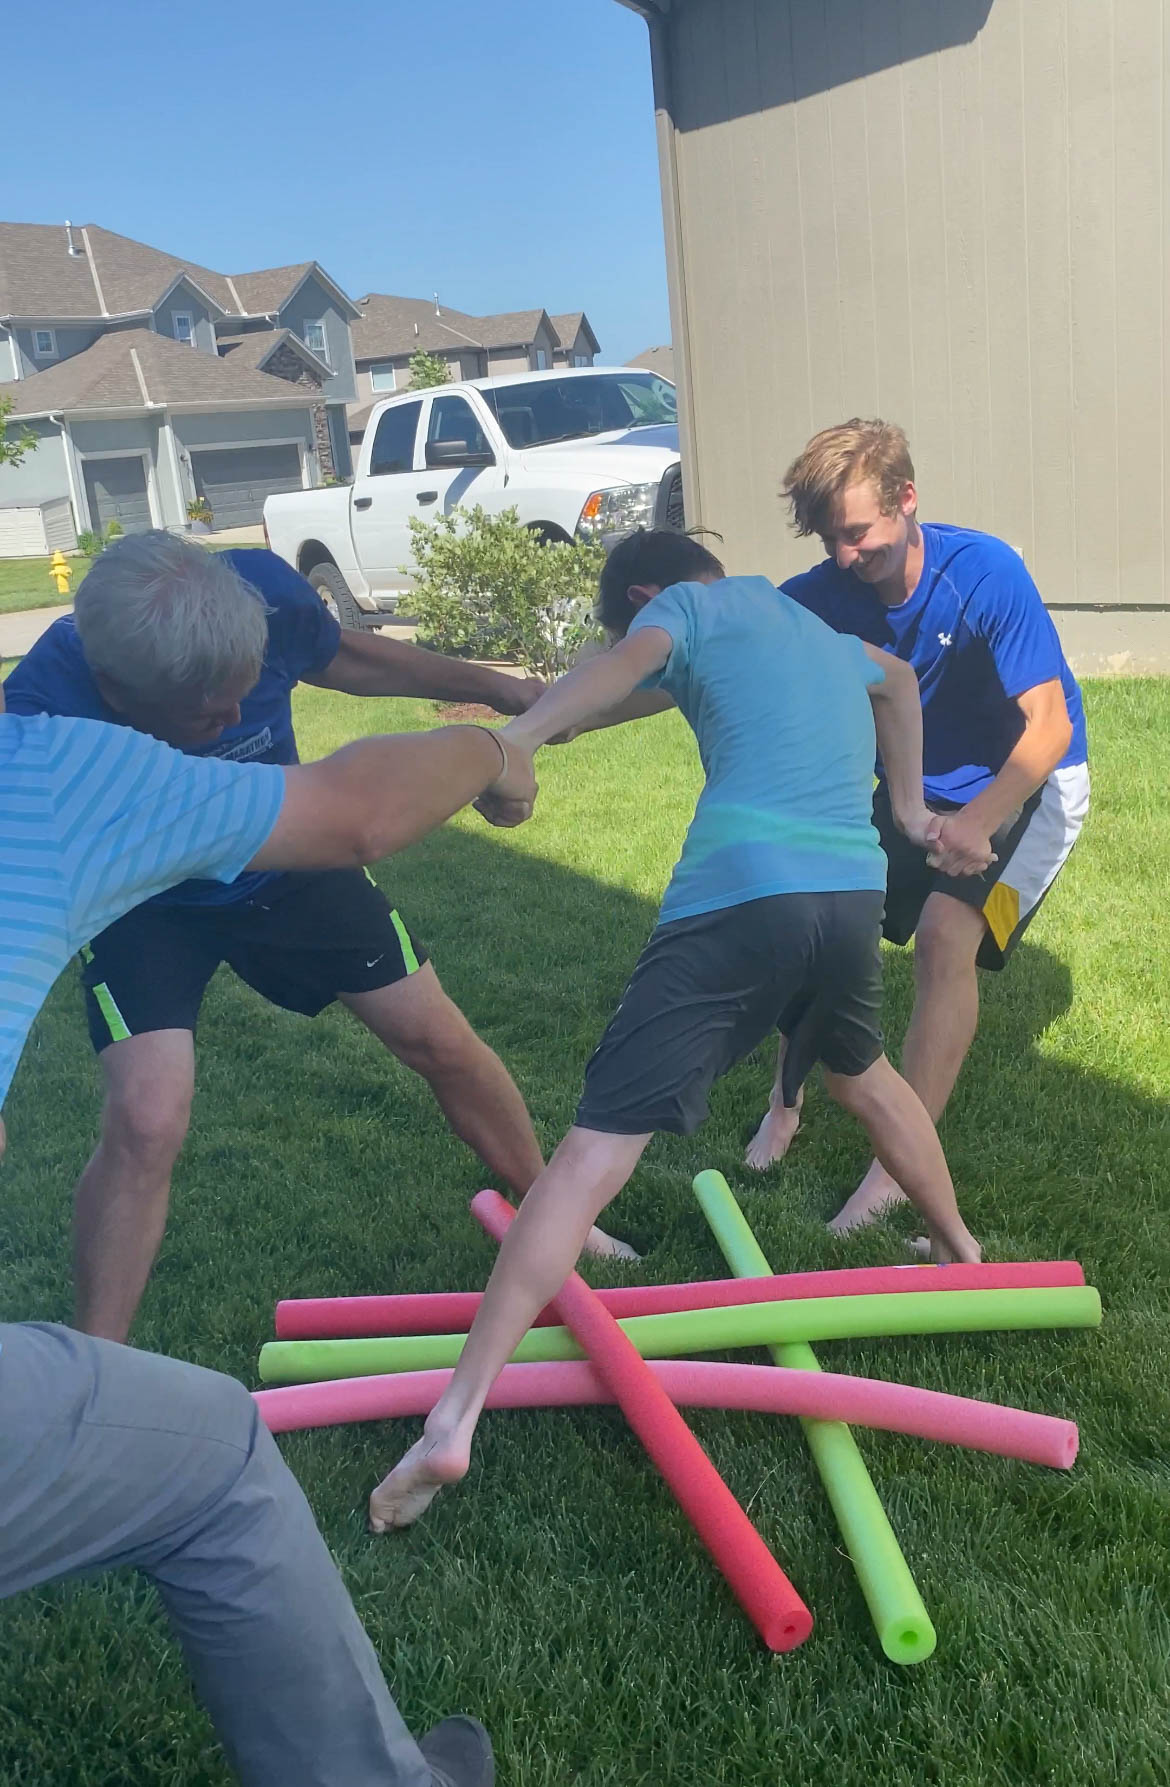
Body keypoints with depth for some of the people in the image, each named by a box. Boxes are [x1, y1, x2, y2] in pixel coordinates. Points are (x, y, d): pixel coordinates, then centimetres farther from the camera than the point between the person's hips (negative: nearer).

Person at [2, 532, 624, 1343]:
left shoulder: (263, 590, -28)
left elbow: (343, 657, -5)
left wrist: (494, 686, 2)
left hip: (286, 860, 3)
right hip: (142, 898, -3)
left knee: (442, 1042, 5)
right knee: (146, 1120, -20)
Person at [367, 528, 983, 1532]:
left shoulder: (691, 605, 11)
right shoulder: (827, 636, 32)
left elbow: (628, 665, -13)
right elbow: (898, 680, 54)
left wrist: (513, 742, -25)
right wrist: (909, 807, 59)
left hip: (738, 894, -6)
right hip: (856, 894, 7)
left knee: (595, 1152, -10)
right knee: (862, 1075, 37)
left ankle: (454, 1423, -13)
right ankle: (962, 1251, 54)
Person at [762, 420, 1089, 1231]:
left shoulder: (987, 573, -27)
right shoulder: (822, 594, -15)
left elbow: (1049, 726, -26)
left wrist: (975, 825, -40)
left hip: (1027, 783, -5)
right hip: (918, 785, 5)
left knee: (946, 933, -25)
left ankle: (902, 1169, -16)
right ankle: (785, 1105, 15)